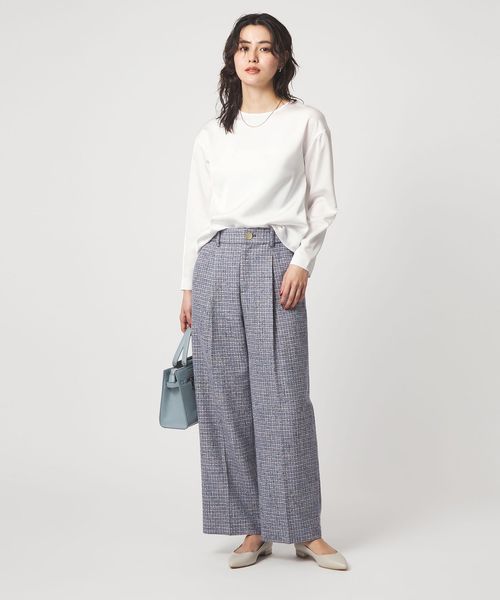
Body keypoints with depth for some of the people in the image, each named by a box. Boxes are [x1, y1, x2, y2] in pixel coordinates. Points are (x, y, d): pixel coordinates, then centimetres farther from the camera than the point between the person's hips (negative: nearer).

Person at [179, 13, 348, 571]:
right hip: (217, 263, 3)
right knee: (225, 397, 1)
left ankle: (304, 530, 5)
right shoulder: (211, 134, 14)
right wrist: (188, 286, 10)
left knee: (283, 397, -6)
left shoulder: (306, 122, 7)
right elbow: (197, 212, 14)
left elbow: (322, 203, 4)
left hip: (276, 259, -3)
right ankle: (252, 528, 11)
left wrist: (302, 263, -8)